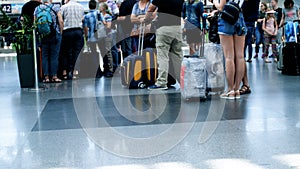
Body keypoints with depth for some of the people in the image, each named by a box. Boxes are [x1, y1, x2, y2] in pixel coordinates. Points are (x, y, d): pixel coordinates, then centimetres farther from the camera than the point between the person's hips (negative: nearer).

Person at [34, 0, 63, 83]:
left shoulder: (37, 9, 7)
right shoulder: (56, 7, 0)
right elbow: (61, 21, -6)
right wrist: (61, 32, 3)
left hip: (42, 36, 2)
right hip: (55, 35, -2)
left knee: (44, 56, 7)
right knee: (54, 56, 2)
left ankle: (46, 77, 6)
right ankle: (54, 76, 2)